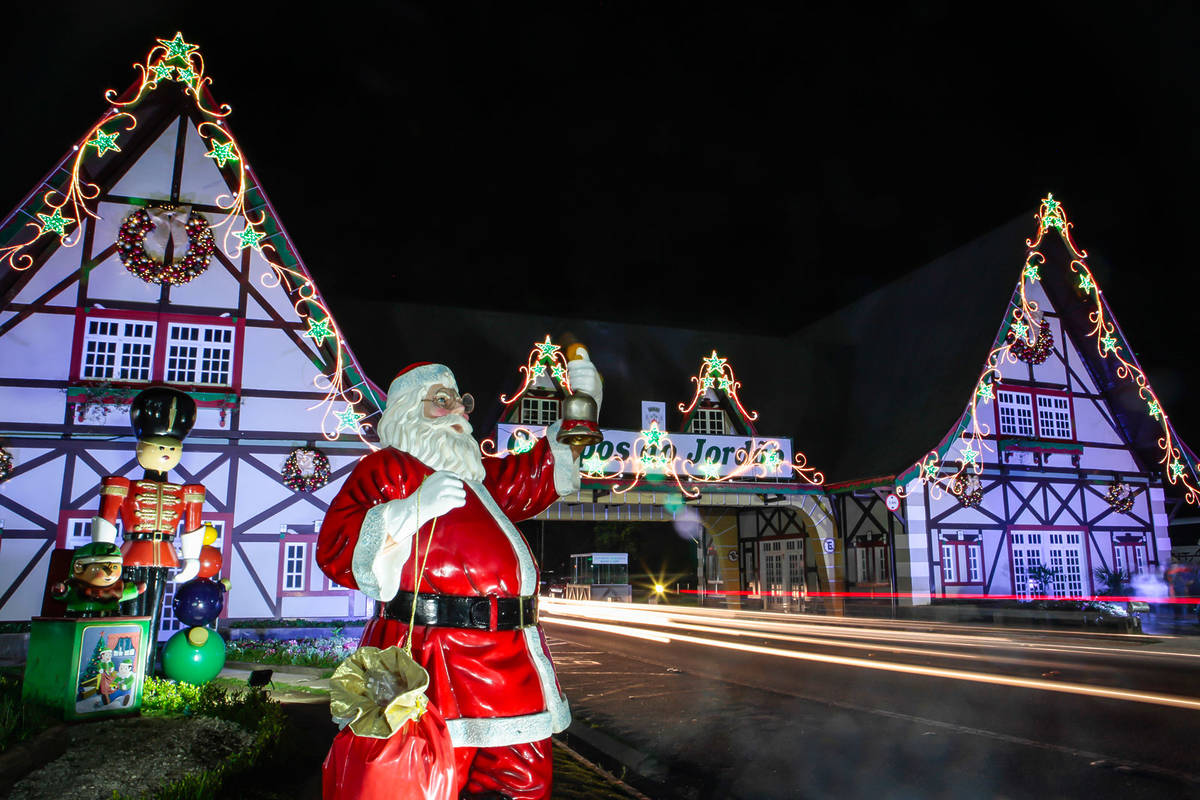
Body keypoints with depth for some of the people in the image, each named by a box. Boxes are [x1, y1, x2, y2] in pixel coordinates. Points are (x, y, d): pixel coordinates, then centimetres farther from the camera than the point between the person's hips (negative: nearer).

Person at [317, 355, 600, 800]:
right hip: (436, 660, -8)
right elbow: (336, 552, -12)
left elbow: (540, 473, 35)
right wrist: (413, 509, -22)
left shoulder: (475, 476, 23)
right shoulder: (388, 468, 0)